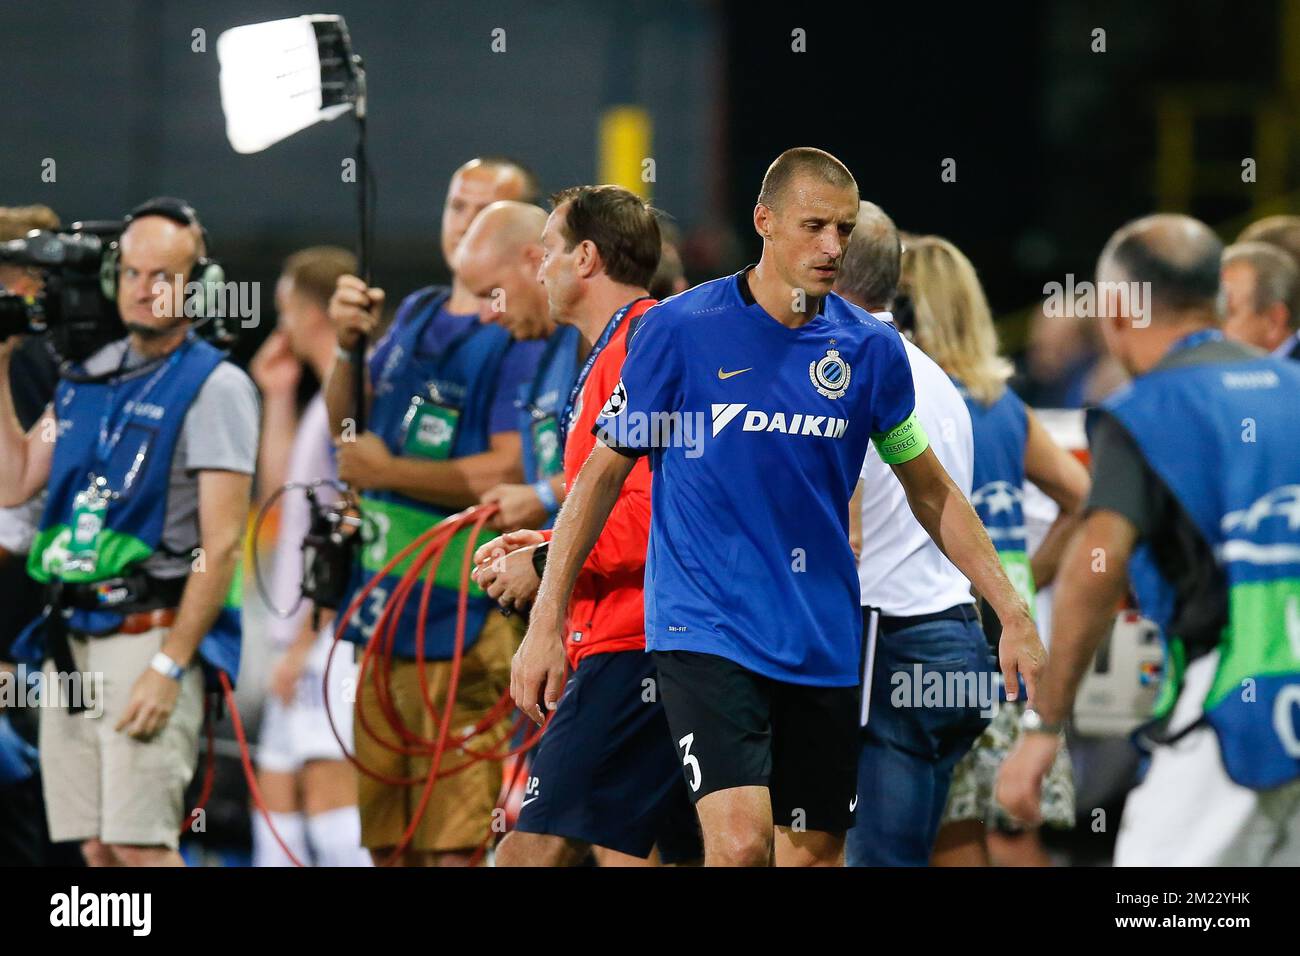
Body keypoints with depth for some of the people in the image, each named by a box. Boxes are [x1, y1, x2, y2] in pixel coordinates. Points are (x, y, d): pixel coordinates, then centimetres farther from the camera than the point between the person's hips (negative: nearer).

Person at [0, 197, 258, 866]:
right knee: (98, 847, 4)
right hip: (71, 640, 7)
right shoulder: (88, 380, 16)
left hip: (151, 637, -7)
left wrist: (170, 666, -17)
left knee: (139, 842, -15)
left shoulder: (214, 387, -5)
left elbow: (221, 543, -11)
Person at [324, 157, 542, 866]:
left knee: (456, 844, -10)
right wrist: (347, 346, 2)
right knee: (387, 839, 10)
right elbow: (349, 427, 20)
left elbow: (510, 473, -18)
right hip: (385, 614, 8)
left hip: (465, 626, -8)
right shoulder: (416, 315, 16)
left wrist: (386, 472, -9)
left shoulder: (526, 338, -9)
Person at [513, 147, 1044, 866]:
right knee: (741, 841, -22)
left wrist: (1012, 614, 10)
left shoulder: (871, 348, 3)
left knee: (815, 854, 6)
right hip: (707, 634, -4)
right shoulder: (679, 329, -6)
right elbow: (602, 474, 1)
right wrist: (546, 626, -2)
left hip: (823, 646, 4)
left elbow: (930, 491, 15)